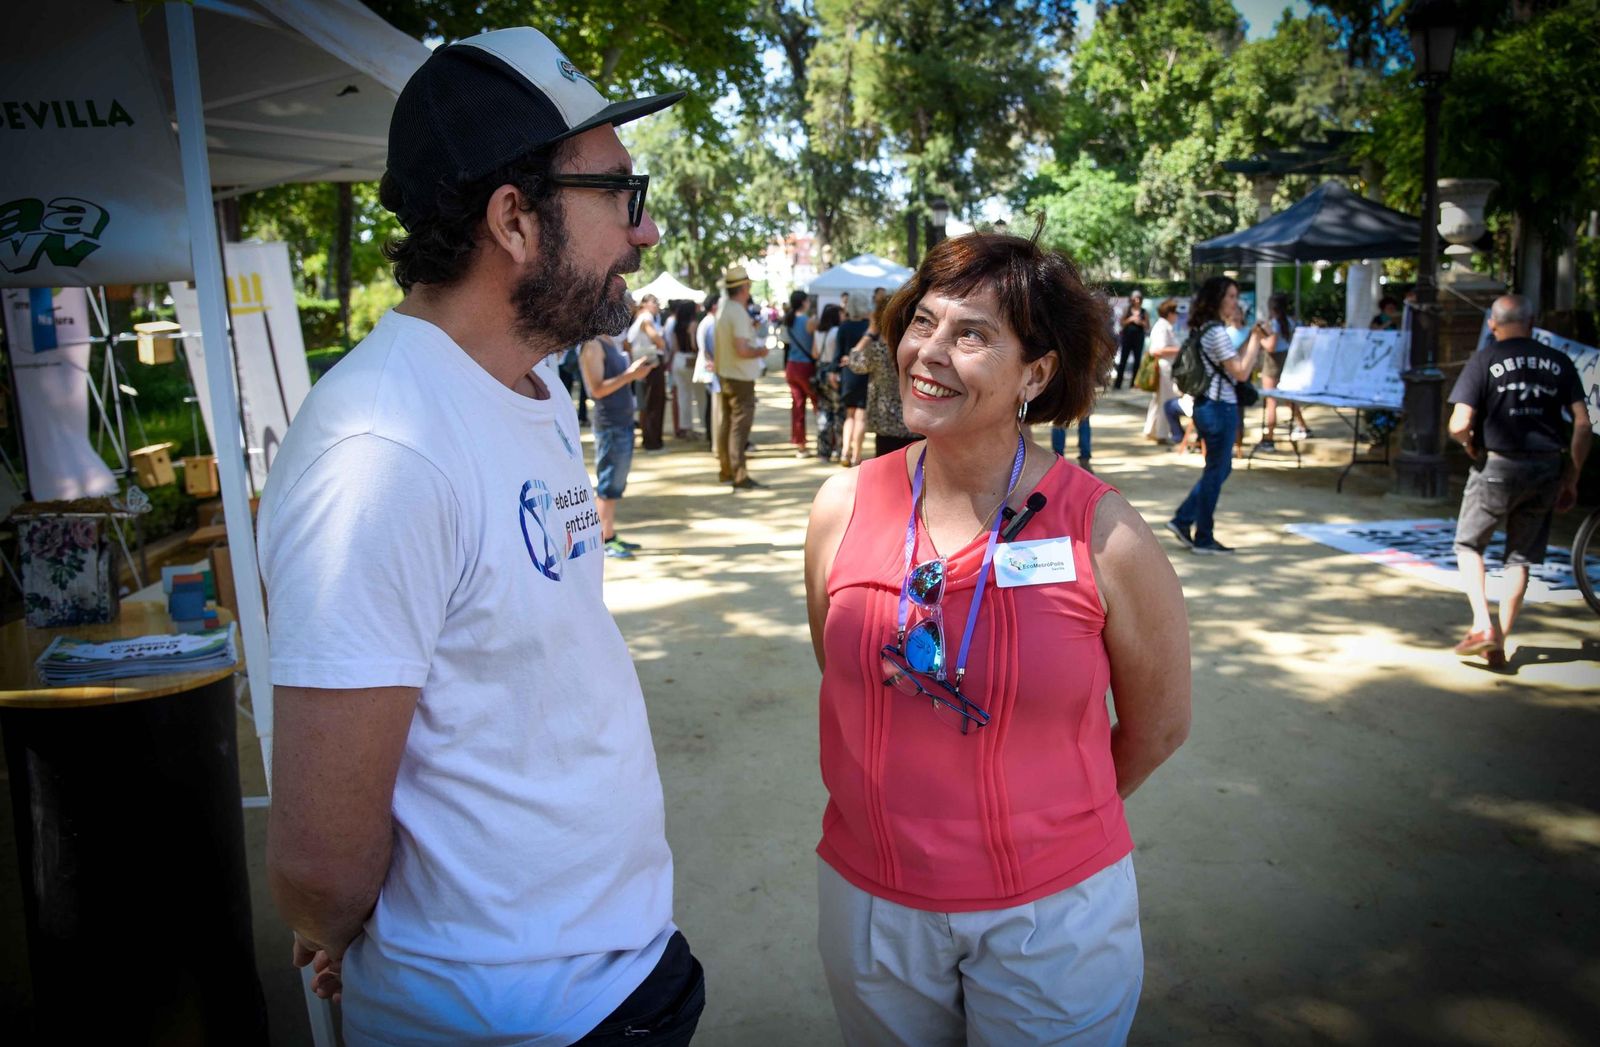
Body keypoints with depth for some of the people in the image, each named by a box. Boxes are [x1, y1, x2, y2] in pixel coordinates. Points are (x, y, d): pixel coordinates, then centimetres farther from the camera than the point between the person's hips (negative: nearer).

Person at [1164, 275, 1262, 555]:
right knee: (1216, 471, 1)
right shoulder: (1217, 332, -17)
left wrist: (1250, 339, 11)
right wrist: (1255, 341, -8)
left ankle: (1182, 520, 19)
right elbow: (1241, 372, -18)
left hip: (1206, 406, 9)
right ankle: (1203, 540, 11)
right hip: (1220, 408, -9)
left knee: (1220, 468, 19)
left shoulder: (1204, 330, 12)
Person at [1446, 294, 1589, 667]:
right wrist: (1572, 475, 9)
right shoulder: (1559, 362, 6)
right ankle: (1499, 643, 15)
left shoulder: (1484, 360, -5)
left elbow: (1459, 424, -15)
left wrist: (1470, 444, 7)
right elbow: (1583, 423, 1)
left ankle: (1482, 624, -2)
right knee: (1520, 557, 12)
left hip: (1497, 466, -3)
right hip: (1546, 468, 3)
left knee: (1469, 544, 15)